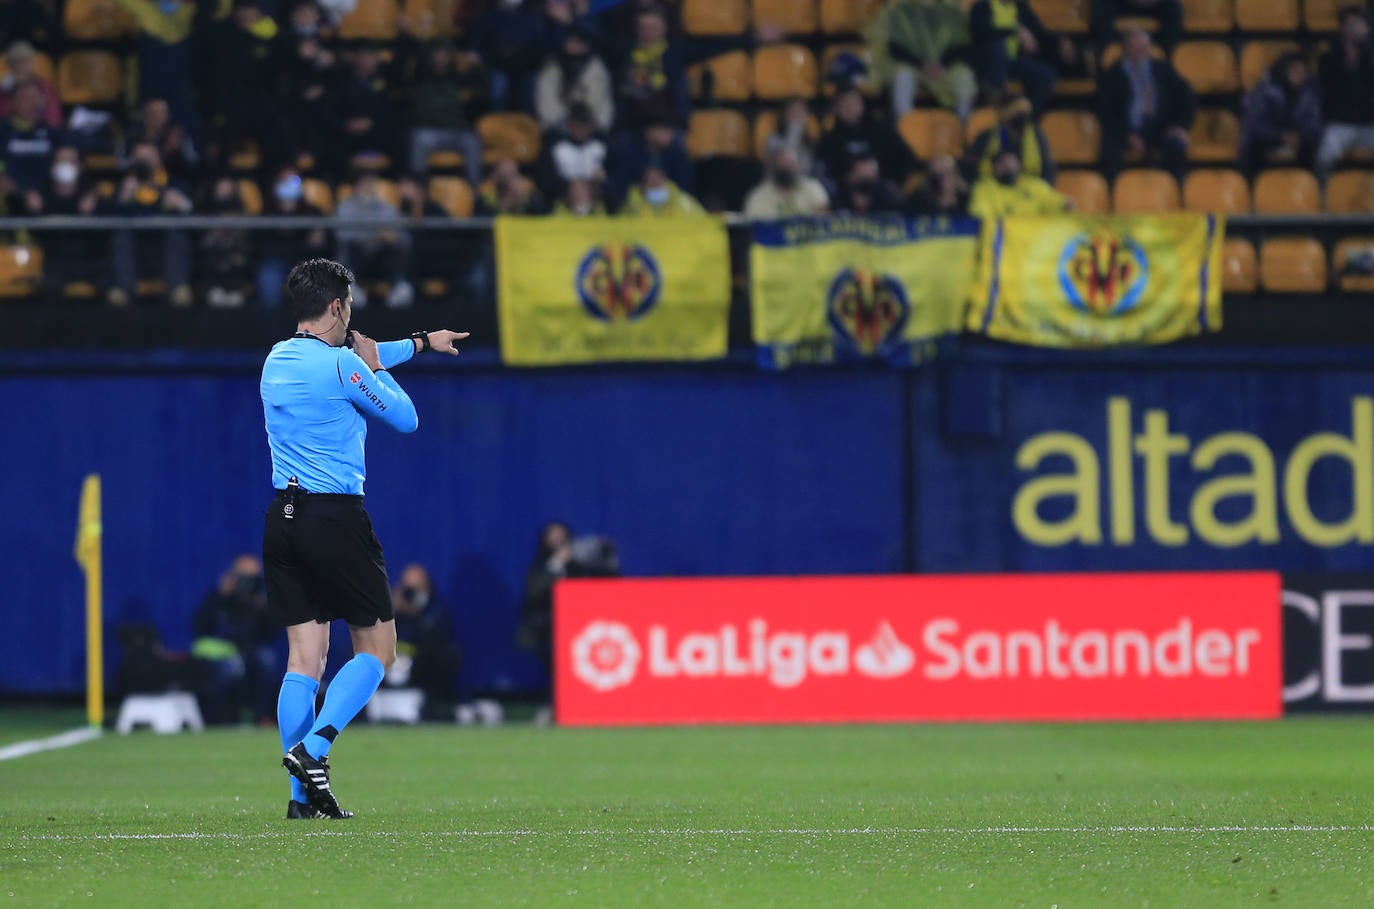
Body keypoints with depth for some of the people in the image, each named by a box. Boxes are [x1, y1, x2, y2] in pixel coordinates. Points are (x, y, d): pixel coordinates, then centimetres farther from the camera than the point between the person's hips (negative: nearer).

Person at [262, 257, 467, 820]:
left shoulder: (277, 360, 13)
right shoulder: (342, 365, -11)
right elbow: (406, 418, 0)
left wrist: (417, 344, 42)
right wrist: (377, 366, 15)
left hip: (283, 517, 7)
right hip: (336, 519, -7)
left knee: (304, 656, 5)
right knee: (377, 650, 5)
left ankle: (302, 795, 0)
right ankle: (313, 747, -14)